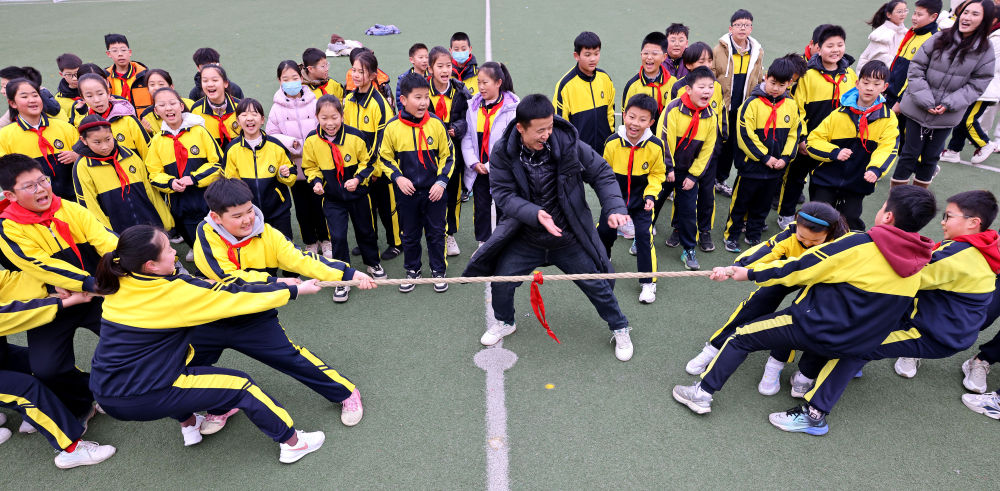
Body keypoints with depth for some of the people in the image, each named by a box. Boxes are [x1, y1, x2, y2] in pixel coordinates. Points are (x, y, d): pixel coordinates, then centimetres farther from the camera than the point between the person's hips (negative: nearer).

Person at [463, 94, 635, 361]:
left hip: (569, 238, -1)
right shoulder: (503, 153, -15)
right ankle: (504, 323, 40)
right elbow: (503, 194, -17)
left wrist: (614, 208, -23)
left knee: (597, 285, 8)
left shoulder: (569, 145, -18)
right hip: (525, 237, 1)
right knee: (501, 280, 7)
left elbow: (602, 174, -8)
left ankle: (620, 329, 35)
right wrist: (535, 214, -33)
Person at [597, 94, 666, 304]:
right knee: (604, 231, 12)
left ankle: (648, 282, 6)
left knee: (644, 235, -8)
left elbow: (657, 174, -2)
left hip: (641, 200, -2)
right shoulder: (612, 142, -16)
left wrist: (650, 195, -15)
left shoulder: (655, 146, -17)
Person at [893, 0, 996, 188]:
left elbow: (976, 85, -2)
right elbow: (916, 69, -6)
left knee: (931, 156, 10)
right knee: (910, 153, 2)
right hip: (918, 109, -1)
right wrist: (925, 101, -13)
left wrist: (949, 104, -15)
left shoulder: (986, 52, -2)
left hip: (946, 115, 1)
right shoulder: (939, 39, -5)